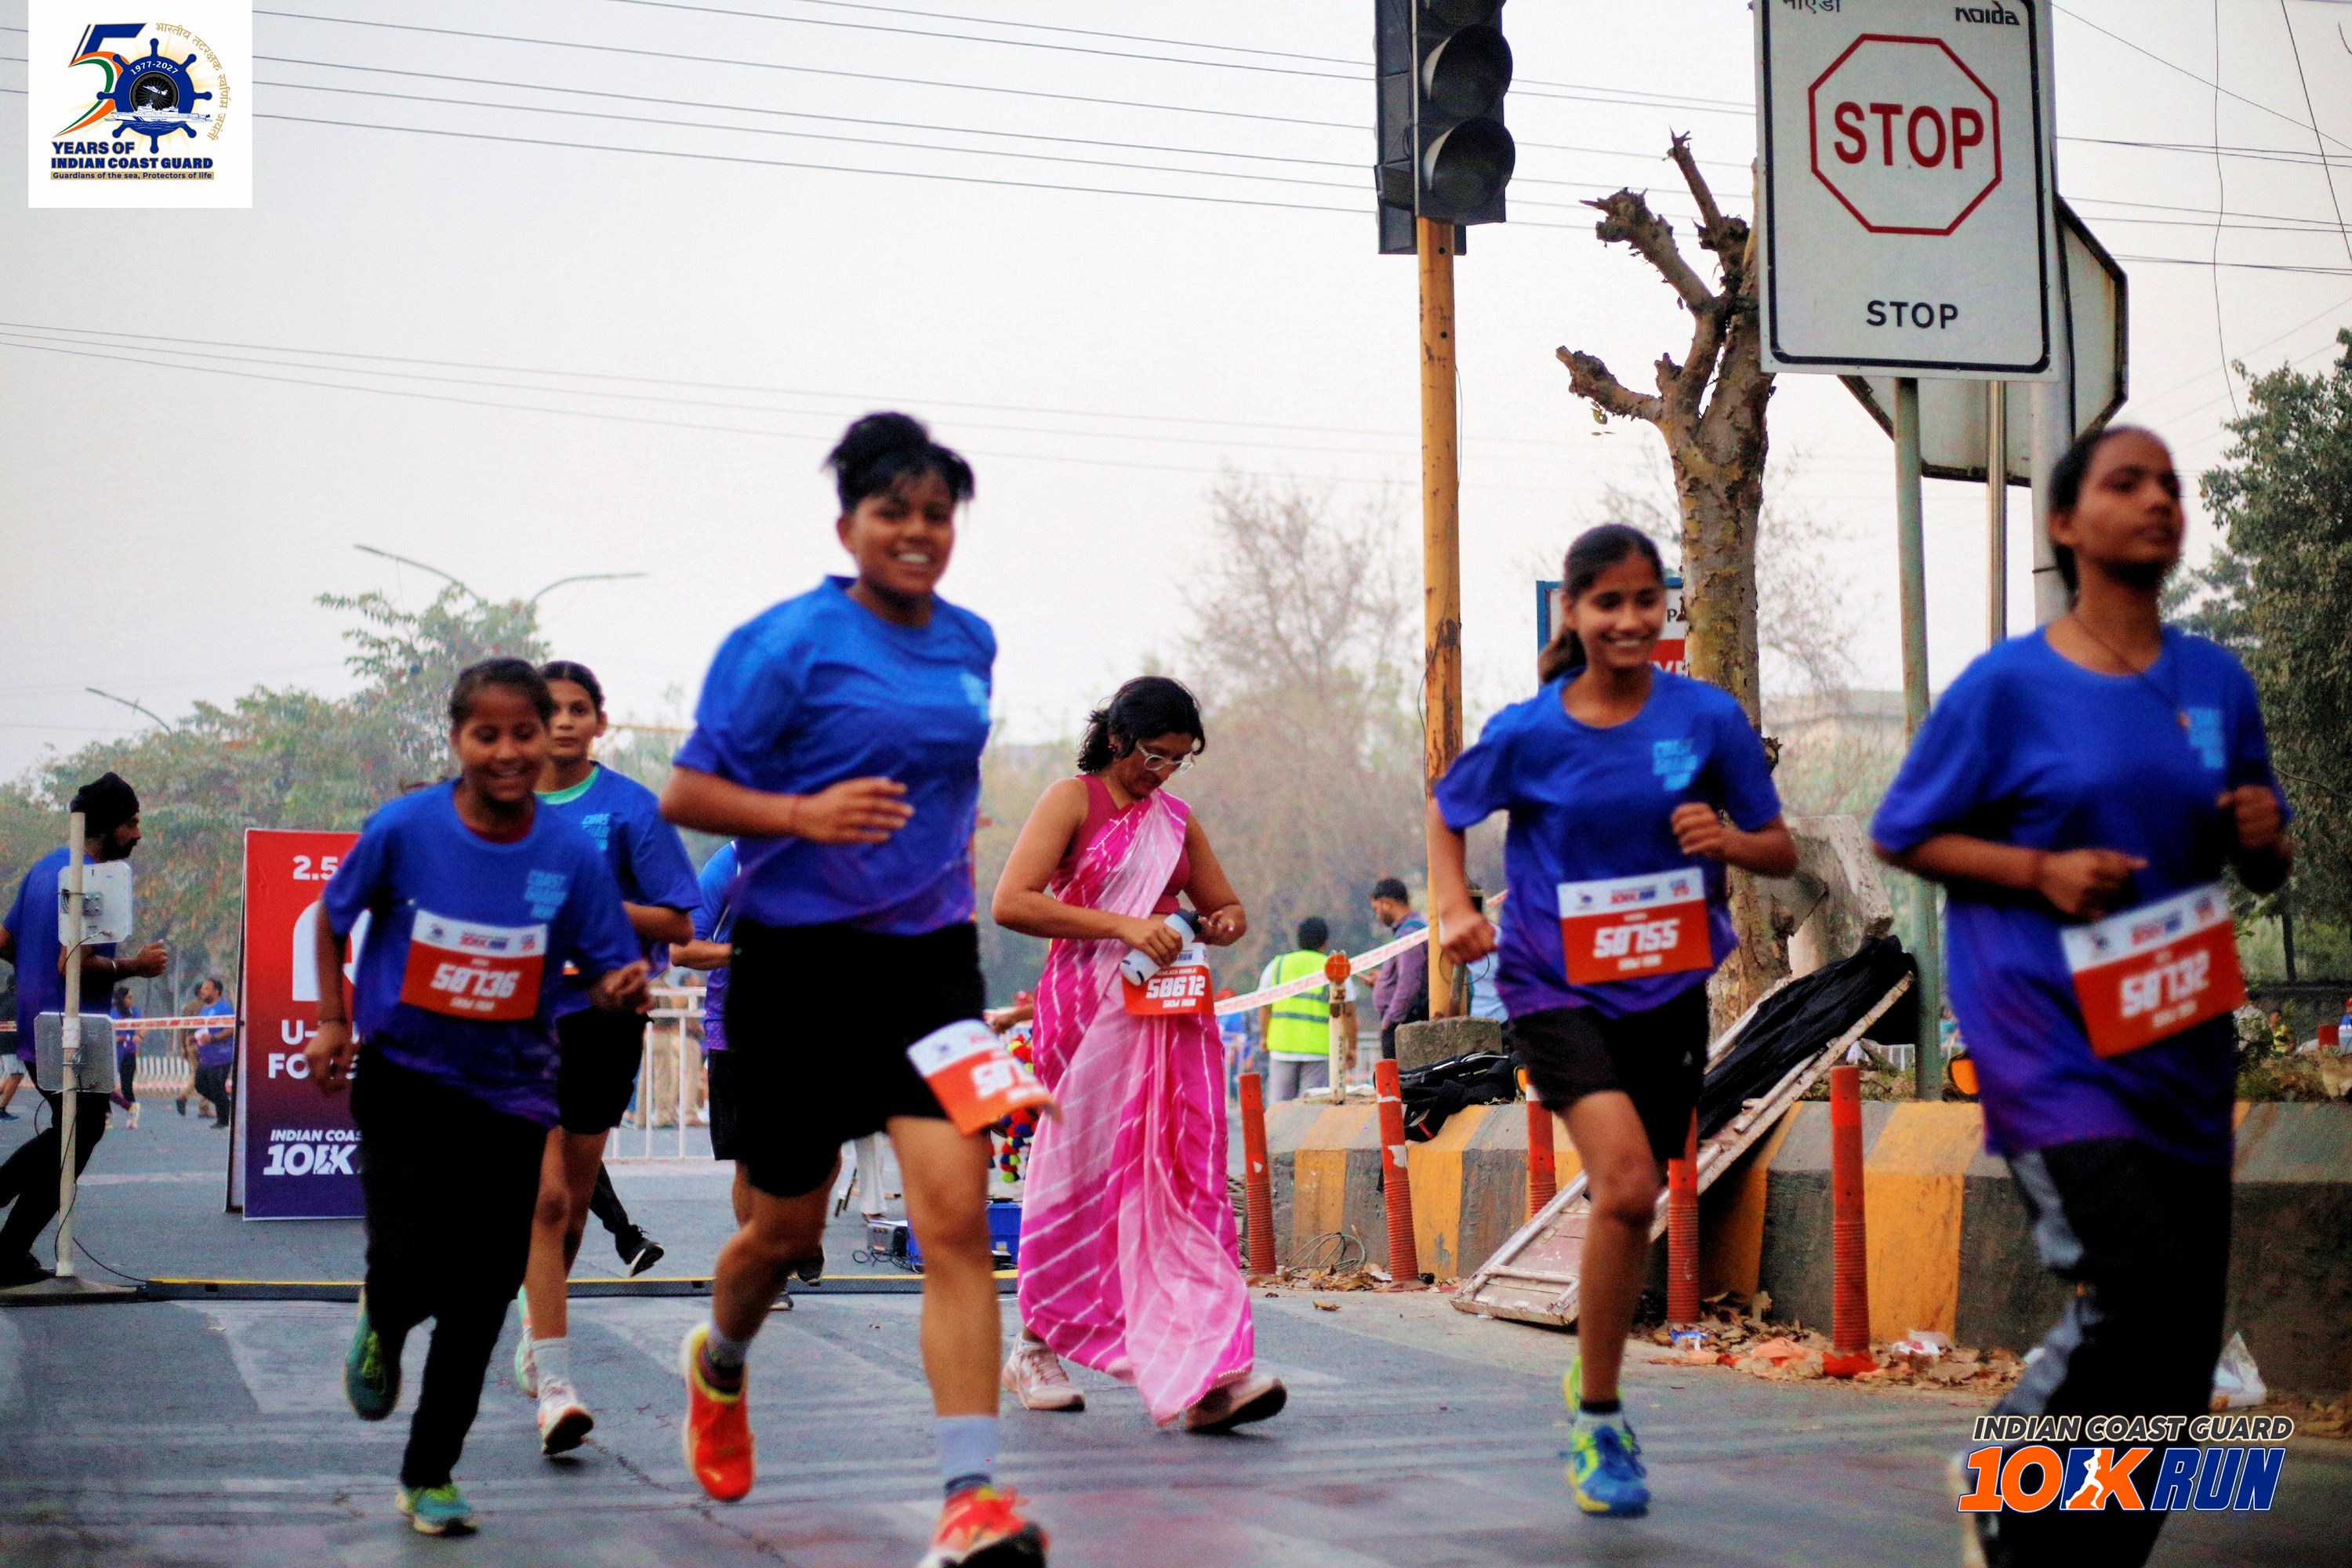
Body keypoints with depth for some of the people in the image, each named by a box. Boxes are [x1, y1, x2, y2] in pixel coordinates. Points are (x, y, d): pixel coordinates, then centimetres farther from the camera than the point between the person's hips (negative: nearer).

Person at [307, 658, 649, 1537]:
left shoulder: (572, 855, -9)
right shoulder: (404, 829, -11)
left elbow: (604, 972, -4)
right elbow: (334, 917, 6)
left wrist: (622, 988, -26)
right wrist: (334, 1020, 3)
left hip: (512, 1093, 2)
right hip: (404, 1078, -1)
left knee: (482, 1298, 4)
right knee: (411, 1262, -16)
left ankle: (431, 1475, 22)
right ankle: (381, 1330, 23)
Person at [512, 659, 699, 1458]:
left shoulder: (631, 808, -2)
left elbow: (678, 922, -3)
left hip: (602, 1011, 0)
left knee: (576, 1198, 13)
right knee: (545, 1196, -13)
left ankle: (536, 1338, 38)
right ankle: (553, 1387, -17)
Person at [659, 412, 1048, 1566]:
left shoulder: (970, 643, 9)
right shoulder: (790, 641, -9)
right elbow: (684, 795, -10)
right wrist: (805, 813, -24)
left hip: (928, 959, 4)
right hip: (800, 961, -3)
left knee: (958, 1218, -13)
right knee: (789, 1227, 11)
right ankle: (719, 1366, 46)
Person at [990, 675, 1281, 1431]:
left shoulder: (1177, 820, 17)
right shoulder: (1073, 800, -1)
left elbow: (1226, 905, 28)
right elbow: (1012, 902, -14)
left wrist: (1223, 923, 3)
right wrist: (1122, 925, -20)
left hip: (1173, 1018, 5)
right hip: (1090, 1012, -4)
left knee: (1185, 1183, -7)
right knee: (1079, 1177, 3)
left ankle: (1206, 1374, -17)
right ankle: (1036, 1349, 22)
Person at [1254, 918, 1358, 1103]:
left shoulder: (1277, 964, 10)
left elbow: (1264, 1008, 10)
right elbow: (1348, 1013, 0)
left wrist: (1265, 1038, 21)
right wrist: (1351, 1048, 9)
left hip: (1282, 1046, 2)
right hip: (1319, 1049, -2)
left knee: (1279, 1104, 8)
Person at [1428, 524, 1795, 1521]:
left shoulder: (1709, 717, -4)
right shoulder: (1528, 734, -7)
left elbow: (1780, 852, 4)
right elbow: (1446, 811, 12)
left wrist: (1726, 839, -17)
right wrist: (1453, 907, -4)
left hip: (1667, 988, 3)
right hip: (1556, 984, -3)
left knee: (1632, 1200, 11)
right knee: (1626, 1180, -22)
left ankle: (1592, 1380, 37)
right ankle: (1597, 1418, -7)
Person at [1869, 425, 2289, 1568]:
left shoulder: (2216, 683, 9)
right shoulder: (2009, 685, -5)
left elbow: (2260, 865, 18)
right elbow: (1904, 838, 1)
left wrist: (2263, 839, -6)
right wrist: (2041, 871, -14)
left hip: (2180, 1040, 6)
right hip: (2049, 1033, -5)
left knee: (2183, 1346, 6)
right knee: (2143, 1287, -20)